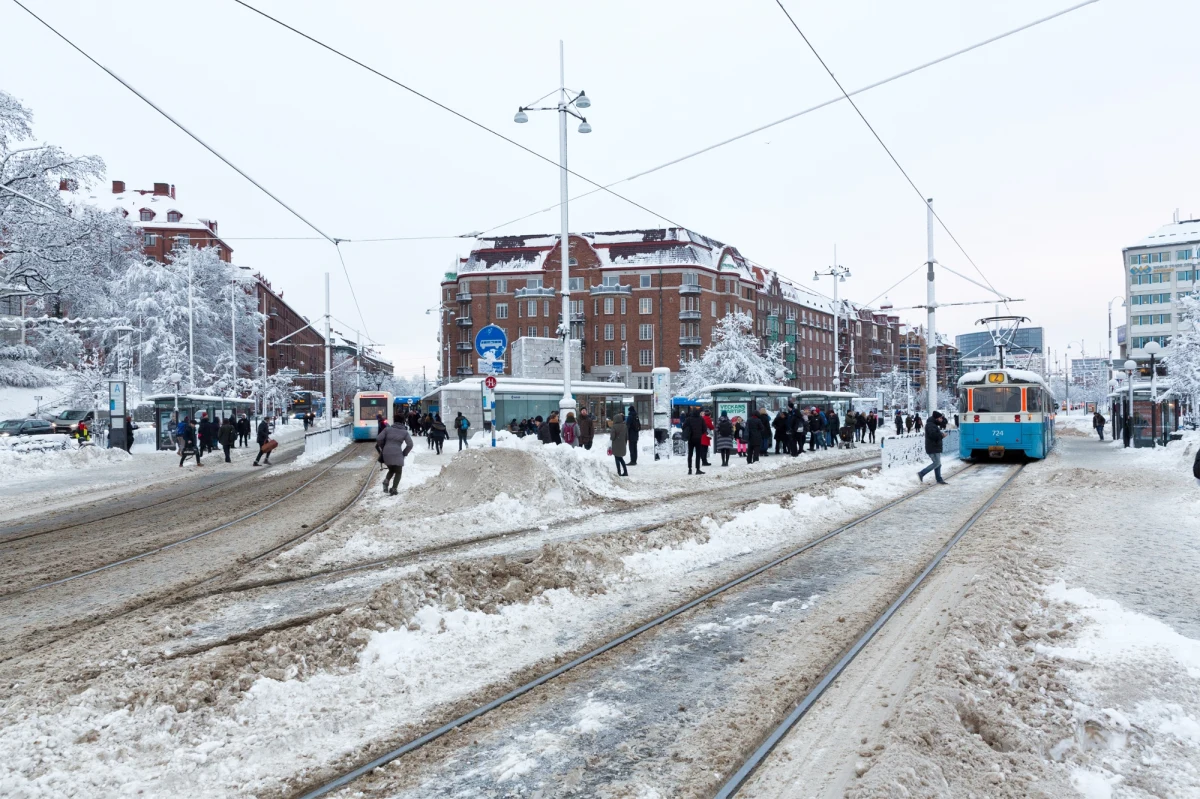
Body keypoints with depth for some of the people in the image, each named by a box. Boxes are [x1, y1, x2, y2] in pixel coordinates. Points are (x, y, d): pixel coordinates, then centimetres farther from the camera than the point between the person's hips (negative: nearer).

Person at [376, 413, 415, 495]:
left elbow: (379, 439, -1)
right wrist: (404, 454, 8)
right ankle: (394, 488, -2)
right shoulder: (405, 432, 6)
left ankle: (386, 481, -4)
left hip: (386, 454, 2)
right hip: (397, 454, -2)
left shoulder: (388, 429, 7)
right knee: (398, 472, 12)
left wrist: (383, 448, 15)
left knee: (391, 470, 23)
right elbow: (410, 444, -3)